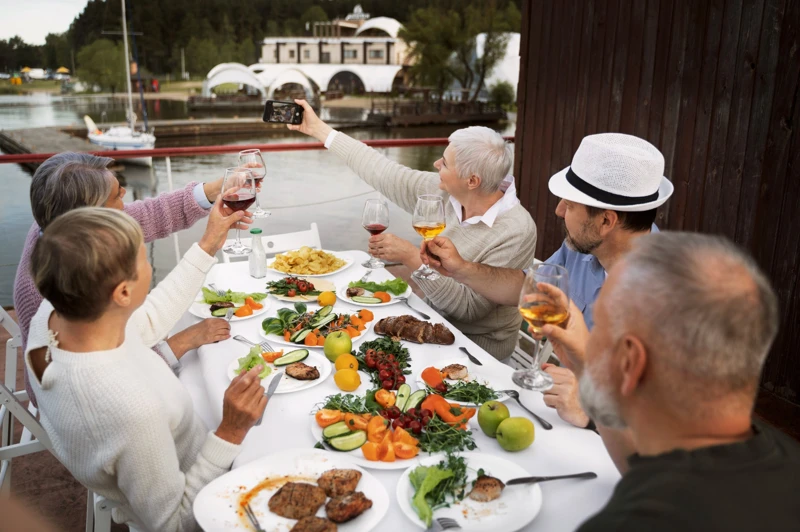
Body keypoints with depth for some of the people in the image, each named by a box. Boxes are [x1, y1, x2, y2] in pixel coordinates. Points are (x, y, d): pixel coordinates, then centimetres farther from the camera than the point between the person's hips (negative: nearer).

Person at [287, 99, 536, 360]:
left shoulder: (516, 232, -26)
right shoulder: (447, 192, -8)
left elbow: (469, 307, -26)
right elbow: (386, 174, 0)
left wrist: (412, 258, -31)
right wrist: (318, 129, 6)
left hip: (477, 345, -6)